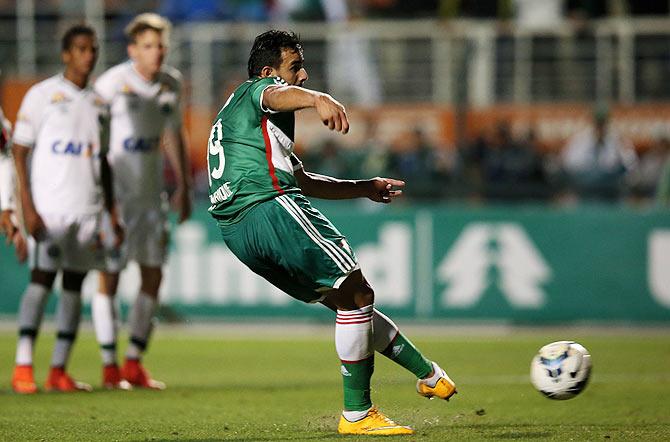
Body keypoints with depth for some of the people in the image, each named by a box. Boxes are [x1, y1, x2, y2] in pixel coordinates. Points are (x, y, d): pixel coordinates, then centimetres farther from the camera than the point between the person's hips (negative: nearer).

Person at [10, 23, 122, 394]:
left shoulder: (98, 104, 16)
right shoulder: (43, 95, -1)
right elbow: (19, 151, -4)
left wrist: (113, 215, 16)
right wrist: (27, 207, -13)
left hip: (88, 208, 5)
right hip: (49, 206, -5)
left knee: (74, 285, 3)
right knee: (41, 279, -11)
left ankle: (58, 371, 5)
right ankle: (23, 369, -11)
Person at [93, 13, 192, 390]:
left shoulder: (172, 83, 5)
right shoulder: (113, 82, -13)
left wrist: (184, 187, 18)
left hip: (151, 189, 6)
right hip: (113, 188, -6)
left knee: (153, 274, 4)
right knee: (109, 276, -4)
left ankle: (135, 363, 12)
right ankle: (110, 365, 3)